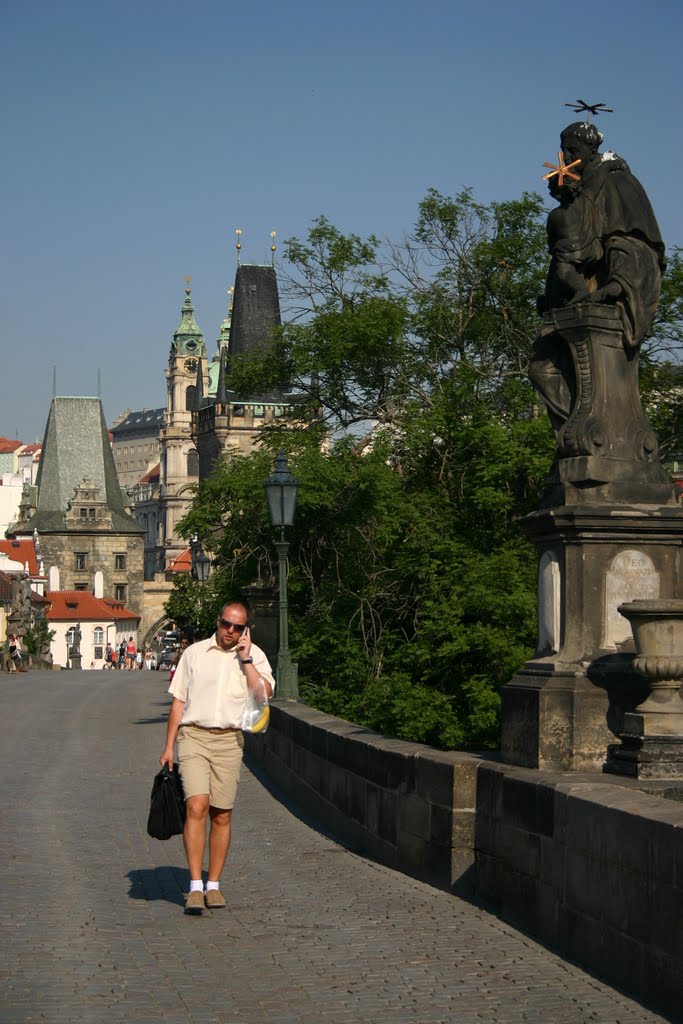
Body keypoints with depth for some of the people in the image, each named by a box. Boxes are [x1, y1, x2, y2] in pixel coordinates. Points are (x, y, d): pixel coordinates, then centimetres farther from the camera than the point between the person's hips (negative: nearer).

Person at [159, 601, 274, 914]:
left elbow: (264, 693, -8)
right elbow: (179, 700, 12)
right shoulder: (195, 653, 9)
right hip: (193, 736, -1)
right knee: (197, 807, -15)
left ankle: (213, 885, 16)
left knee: (222, 815, 4)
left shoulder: (254, 655, 8)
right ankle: (195, 887, -14)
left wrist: (245, 659, -9)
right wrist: (169, 746, 8)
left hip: (229, 740, 1)